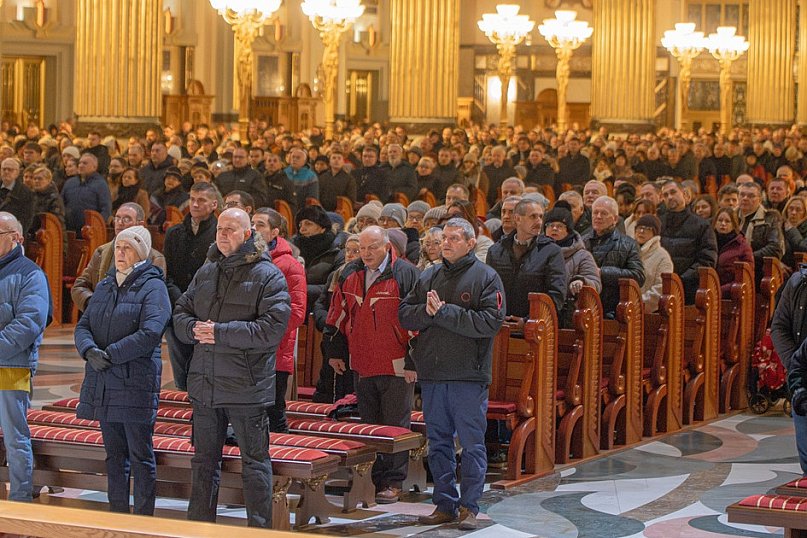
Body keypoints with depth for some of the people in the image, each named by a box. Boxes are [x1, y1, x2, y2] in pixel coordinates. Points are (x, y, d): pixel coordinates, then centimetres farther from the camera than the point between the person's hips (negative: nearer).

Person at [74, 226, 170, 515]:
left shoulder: (152, 287, -6)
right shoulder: (104, 287, 16)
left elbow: (150, 334, -18)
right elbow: (82, 326, 10)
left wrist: (110, 354, -17)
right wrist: (90, 351, -11)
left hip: (136, 382, -7)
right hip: (103, 383, 7)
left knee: (140, 456, -1)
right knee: (114, 455, 12)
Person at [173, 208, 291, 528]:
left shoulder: (267, 275, -7)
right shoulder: (206, 272, 13)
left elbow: (272, 327, -17)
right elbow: (180, 313, 14)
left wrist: (220, 332, -19)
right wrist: (195, 329, -10)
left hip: (246, 387, -6)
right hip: (205, 385, 6)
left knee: (255, 462, 3)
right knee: (204, 461, 15)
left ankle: (260, 528, 10)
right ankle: (199, 526, 25)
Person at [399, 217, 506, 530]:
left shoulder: (486, 277, -2)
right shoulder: (428, 277, 13)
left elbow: (491, 322, -14)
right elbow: (405, 314, 9)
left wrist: (445, 312, -16)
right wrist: (427, 312, -12)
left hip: (468, 375, -5)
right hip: (431, 375, 5)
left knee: (472, 443, -1)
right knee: (438, 442, 10)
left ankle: (469, 506, 6)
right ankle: (445, 504, 17)